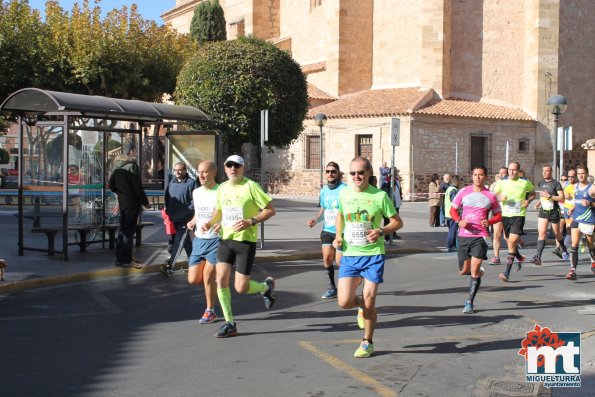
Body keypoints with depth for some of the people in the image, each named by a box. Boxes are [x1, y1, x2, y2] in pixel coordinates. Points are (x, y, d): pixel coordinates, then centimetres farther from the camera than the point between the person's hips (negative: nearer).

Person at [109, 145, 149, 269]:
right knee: (128, 231, -4)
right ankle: (125, 260, -1)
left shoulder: (117, 166, 11)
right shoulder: (132, 165, -15)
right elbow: (138, 187, -17)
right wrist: (145, 202, -10)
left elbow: (111, 184, 17)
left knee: (123, 229, 17)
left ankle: (120, 257, 25)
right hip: (132, 202, -8)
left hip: (122, 201, 8)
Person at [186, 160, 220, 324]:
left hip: (216, 240, -6)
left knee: (208, 277, -6)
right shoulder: (196, 192, 8)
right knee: (193, 280, 4)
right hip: (199, 240, 6)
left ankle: (210, 312, 14)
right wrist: (192, 222, 3)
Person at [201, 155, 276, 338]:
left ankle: (266, 286, 28)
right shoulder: (222, 188, 8)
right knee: (221, 279, -6)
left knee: (241, 288, -5)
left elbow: (270, 209, -10)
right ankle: (229, 323, 7)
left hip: (246, 241, -5)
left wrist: (251, 221, -22)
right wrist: (210, 222, 6)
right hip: (226, 240, 5)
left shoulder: (251, 186, -10)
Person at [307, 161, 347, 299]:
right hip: (327, 230, 5)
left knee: (339, 261, -3)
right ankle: (332, 288, 14)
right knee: (327, 258, -1)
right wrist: (315, 220, 3)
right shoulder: (324, 190, 9)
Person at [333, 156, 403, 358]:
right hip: (349, 255, 3)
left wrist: (381, 231, -18)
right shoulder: (344, 193, 3)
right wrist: (338, 236, 6)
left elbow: (397, 221, 1)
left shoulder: (380, 196, -7)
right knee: (344, 302, -8)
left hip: (373, 254, -3)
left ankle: (367, 343, 23)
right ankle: (361, 306, 30)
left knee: (369, 302, 0)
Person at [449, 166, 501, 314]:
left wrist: (489, 222, -10)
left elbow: (498, 215, 11)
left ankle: (469, 302, -1)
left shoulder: (490, 196, 3)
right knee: (463, 271, 9)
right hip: (464, 235, 2)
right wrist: (459, 221, -10)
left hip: (480, 236, -2)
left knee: (474, 270, -11)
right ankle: (479, 272, 44)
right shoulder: (464, 192, 4)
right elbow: (453, 209, 10)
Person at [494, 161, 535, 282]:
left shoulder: (525, 183, 1)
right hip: (505, 215, 4)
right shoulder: (502, 182, 4)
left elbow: (533, 193, 17)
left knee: (512, 242, -14)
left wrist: (528, 200, -3)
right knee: (508, 240, 17)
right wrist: (500, 198, -14)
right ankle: (519, 258, 49)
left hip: (519, 215, -4)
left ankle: (507, 273, -14)